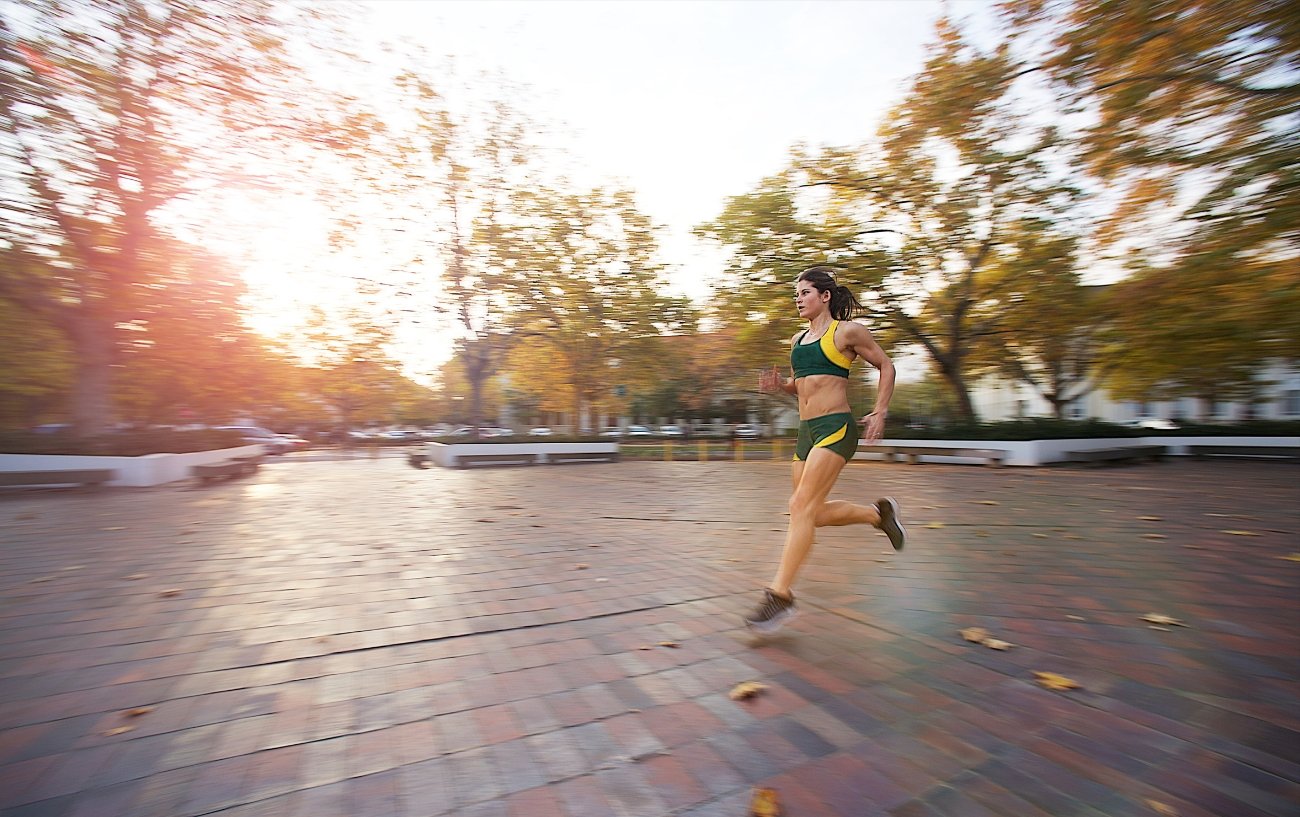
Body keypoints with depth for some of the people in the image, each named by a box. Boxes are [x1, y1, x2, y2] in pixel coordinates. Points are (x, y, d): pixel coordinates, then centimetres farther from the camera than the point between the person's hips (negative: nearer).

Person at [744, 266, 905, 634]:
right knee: (815, 513, 12)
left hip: (835, 428, -8)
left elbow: (886, 366, 5)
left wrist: (879, 412, -4)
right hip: (806, 431, 8)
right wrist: (779, 384, 4)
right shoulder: (797, 340, 16)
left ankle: (780, 595, -11)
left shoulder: (847, 331, -2)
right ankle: (879, 512, 36)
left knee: (802, 506, -16)